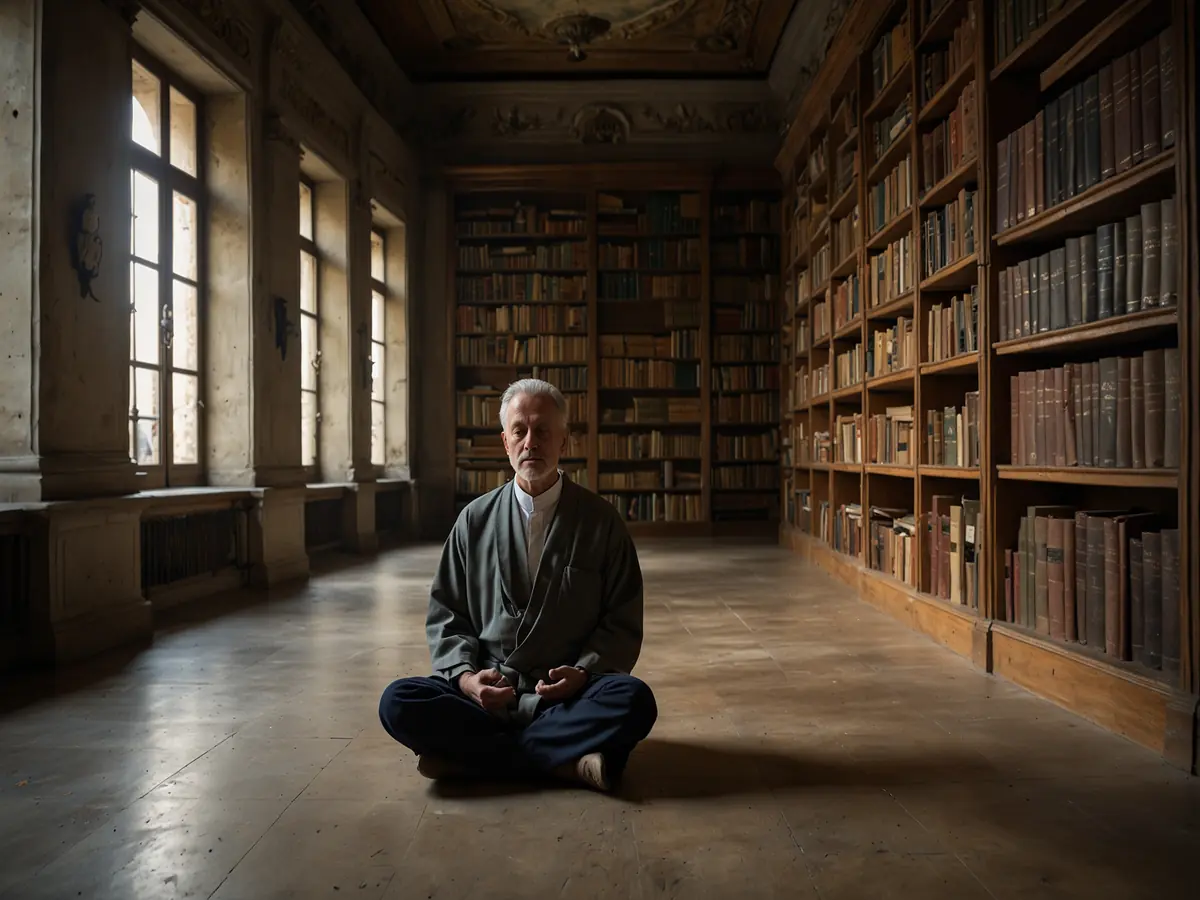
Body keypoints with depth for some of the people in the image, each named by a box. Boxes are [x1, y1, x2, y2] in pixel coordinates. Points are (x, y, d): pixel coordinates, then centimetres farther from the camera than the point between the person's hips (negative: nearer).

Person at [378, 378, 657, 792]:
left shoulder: (601, 520, 3)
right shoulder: (475, 519, 8)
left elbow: (622, 623, 4)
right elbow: (444, 613, 10)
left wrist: (584, 671, -15)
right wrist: (465, 675, -9)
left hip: (565, 695, -1)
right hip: (484, 692, 1)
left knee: (634, 700, -31)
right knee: (397, 702, -24)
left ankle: (467, 754, -22)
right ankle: (566, 761, -22)